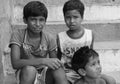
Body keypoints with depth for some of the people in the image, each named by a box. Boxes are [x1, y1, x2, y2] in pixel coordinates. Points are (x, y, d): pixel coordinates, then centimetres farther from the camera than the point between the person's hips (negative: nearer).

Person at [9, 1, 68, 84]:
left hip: (45, 76, 2)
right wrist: (43, 61, -32)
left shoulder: (49, 39, -5)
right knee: (29, 69, -35)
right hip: (25, 76, -1)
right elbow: (15, 63, -25)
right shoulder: (18, 35, -13)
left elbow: (54, 64, 1)